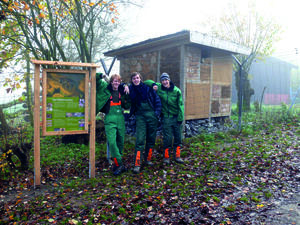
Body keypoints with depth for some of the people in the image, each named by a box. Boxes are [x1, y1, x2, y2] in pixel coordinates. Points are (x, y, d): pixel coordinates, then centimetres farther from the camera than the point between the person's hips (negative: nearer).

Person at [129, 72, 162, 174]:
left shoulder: (148, 87, -1)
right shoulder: (131, 89, 2)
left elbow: (157, 99, 2)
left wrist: (157, 111, -5)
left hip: (152, 115, 1)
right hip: (140, 116, -1)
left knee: (151, 139, 9)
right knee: (140, 140, -10)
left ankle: (147, 159, 26)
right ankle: (137, 164, -8)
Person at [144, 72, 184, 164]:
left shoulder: (176, 90, -6)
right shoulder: (159, 87, -2)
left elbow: (181, 105, -5)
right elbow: (147, 82, 7)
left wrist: (180, 118, -8)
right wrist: (153, 84, -14)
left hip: (176, 117, 1)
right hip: (166, 118, -1)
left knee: (178, 137, 8)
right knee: (167, 138, 2)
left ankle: (177, 156, 22)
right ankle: (166, 156, 16)